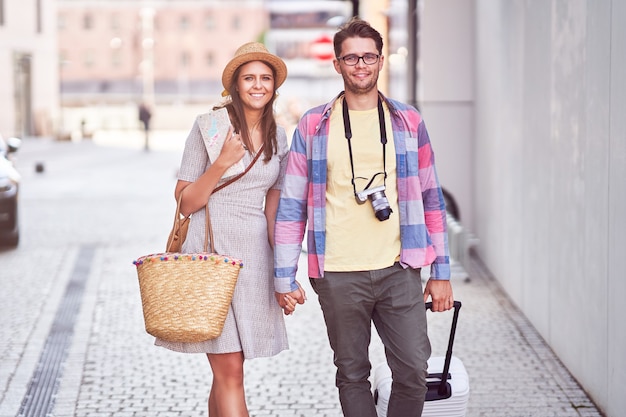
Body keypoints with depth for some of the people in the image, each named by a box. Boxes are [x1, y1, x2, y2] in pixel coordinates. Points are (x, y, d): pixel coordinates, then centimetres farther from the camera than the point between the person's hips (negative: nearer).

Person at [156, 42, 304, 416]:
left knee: (225, 371, 8)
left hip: (255, 253, 5)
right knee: (230, 371, -10)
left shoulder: (277, 136, 11)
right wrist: (223, 162, -18)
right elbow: (186, 203, -5)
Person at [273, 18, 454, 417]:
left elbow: (431, 198, 10)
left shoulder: (409, 122, 7)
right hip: (338, 276, -1)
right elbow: (291, 205, 5)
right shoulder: (313, 126, 4)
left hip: (399, 270, 1)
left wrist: (441, 272, 7)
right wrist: (285, 277, 0)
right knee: (352, 374, 8)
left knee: (414, 373, -3)